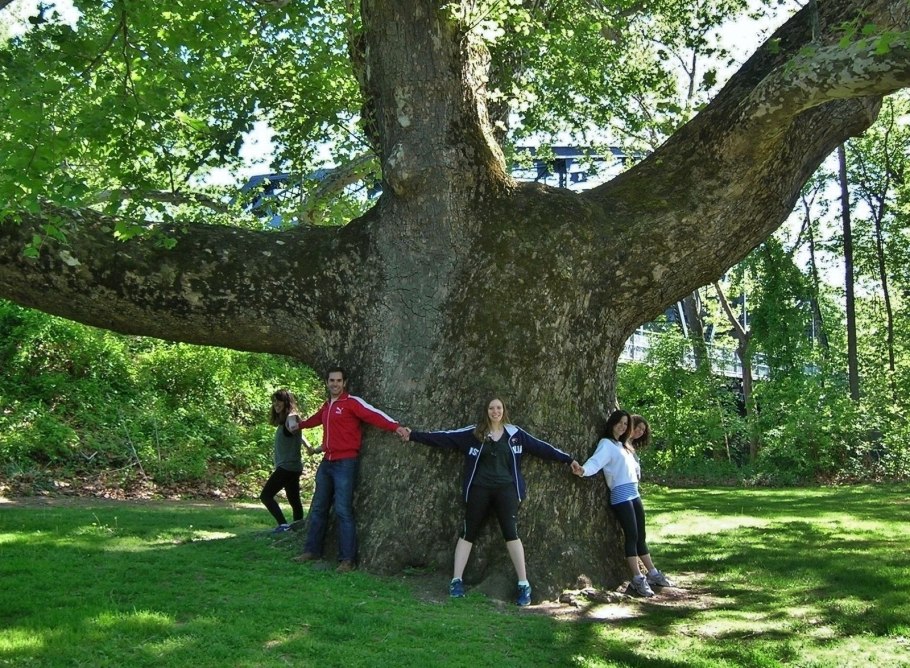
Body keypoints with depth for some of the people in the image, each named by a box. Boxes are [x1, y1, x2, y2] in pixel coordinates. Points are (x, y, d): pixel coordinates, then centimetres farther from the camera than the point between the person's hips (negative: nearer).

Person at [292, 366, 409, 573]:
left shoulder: (352, 402, -7)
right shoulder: (326, 406, 16)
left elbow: (374, 415, -20)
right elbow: (315, 419, 37)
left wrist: (395, 427, -35)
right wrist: (299, 425, 55)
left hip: (345, 463, -8)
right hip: (327, 463, 8)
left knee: (343, 510, -10)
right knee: (318, 508, 15)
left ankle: (347, 559, -6)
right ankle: (312, 550, 26)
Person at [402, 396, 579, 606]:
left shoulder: (515, 434, 7)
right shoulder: (474, 433, 3)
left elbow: (540, 447, 9)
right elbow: (445, 437, 1)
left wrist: (569, 459, 8)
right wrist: (413, 435, -4)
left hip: (506, 489, 0)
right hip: (479, 489, 0)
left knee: (511, 533, -8)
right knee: (468, 533, 2)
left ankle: (524, 584, -4)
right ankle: (456, 580, 7)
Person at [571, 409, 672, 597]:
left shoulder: (623, 445, 21)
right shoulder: (606, 443, -5)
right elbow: (596, 461, -23)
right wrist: (583, 470, -41)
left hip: (634, 493, 8)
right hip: (621, 495, -8)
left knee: (641, 536, 14)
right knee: (632, 536, -8)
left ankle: (653, 574, 21)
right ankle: (638, 580, -5)